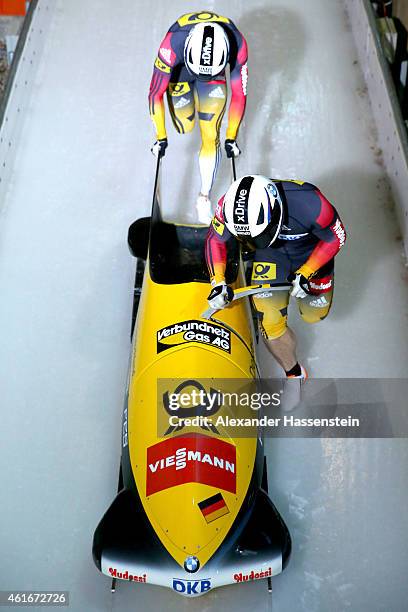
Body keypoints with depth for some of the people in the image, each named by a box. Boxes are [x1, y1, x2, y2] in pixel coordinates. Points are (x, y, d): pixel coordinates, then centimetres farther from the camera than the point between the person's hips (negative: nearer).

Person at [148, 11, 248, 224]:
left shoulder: (237, 45, -36)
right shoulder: (173, 44, -41)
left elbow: (239, 94, -22)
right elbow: (155, 94, -28)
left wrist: (231, 138, -14)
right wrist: (161, 138, -20)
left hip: (216, 76, 0)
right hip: (180, 72, 0)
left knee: (211, 136, -11)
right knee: (185, 129, 10)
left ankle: (204, 198, 4)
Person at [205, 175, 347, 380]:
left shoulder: (309, 203, -41)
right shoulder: (230, 205, -33)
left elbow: (336, 237, -21)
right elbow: (215, 239, -12)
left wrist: (305, 273, -26)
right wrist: (218, 282, -20)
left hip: (311, 250, -1)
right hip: (271, 252, 1)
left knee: (313, 315, 13)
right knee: (271, 323, -9)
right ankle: (294, 373, 20)